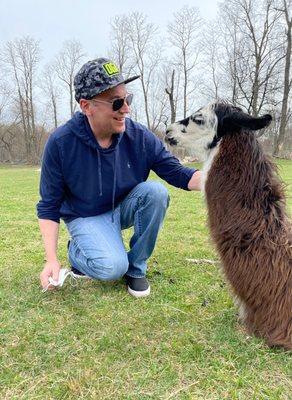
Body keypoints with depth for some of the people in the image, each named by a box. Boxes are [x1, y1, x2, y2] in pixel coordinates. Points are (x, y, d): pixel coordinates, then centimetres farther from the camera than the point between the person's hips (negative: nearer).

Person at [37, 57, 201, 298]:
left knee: (156, 192, -27)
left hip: (125, 208, 4)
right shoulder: (61, 143, -21)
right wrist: (51, 259, -18)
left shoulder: (140, 137, -16)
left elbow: (178, 174, -13)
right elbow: (49, 206, -12)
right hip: (86, 217, -3)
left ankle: (136, 267, -7)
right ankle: (76, 251, 8)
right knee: (112, 267, -30)